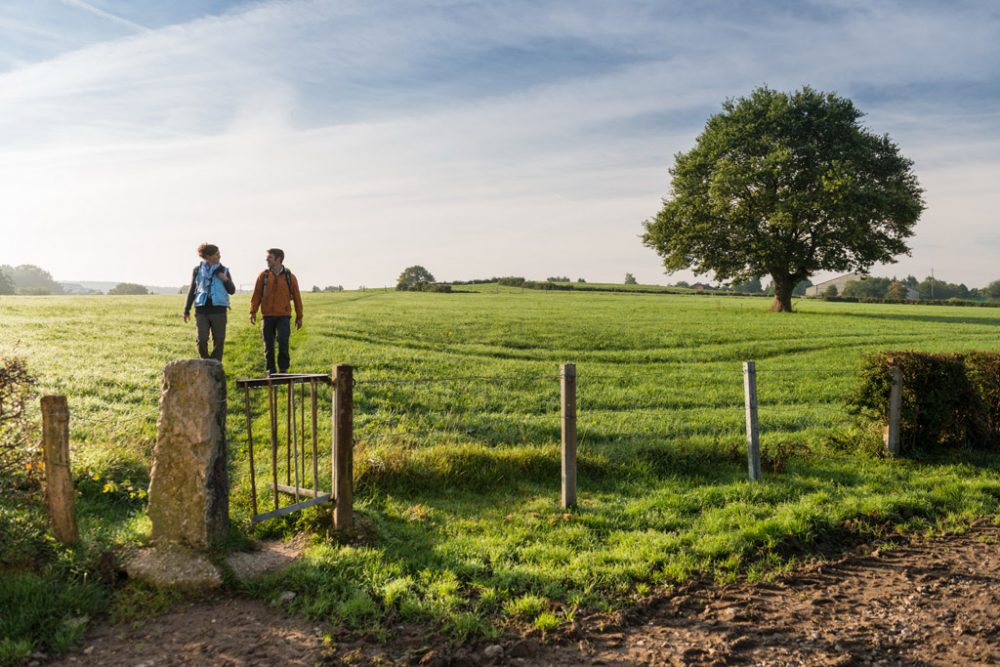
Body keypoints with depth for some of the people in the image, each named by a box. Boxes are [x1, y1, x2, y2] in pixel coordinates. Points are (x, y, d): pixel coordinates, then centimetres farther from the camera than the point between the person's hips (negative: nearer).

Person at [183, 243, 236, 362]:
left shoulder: (223, 270, 5)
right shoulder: (198, 270, 5)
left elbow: (232, 290, 9)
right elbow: (192, 291, 13)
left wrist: (226, 280, -11)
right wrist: (186, 310, 12)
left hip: (218, 310, 0)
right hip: (201, 310, 0)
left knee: (219, 341, 1)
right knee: (201, 340, -6)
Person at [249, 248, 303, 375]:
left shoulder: (290, 277, 4)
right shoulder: (263, 276, 6)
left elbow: (296, 297, 7)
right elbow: (257, 295, 4)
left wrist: (299, 316, 8)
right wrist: (253, 311, -6)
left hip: (284, 316, -2)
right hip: (268, 316, 2)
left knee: (283, 342, -14)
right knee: (268, 345, 5)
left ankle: (283, 369, 2)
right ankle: (270, 371, 16)